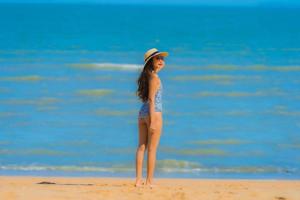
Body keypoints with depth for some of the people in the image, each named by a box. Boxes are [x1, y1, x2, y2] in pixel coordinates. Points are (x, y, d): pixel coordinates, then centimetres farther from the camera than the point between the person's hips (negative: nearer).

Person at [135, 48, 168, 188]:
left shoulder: (146, 75, 12)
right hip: (154, 113, -9)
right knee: (152, 149, -2)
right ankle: (149, 181, 1)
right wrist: (152, 121, -19)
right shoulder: (154, 77, -13)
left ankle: (138, 179, 7)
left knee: (141, 147, 8)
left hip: (142, 113, 9)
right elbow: (151, 99, -18)